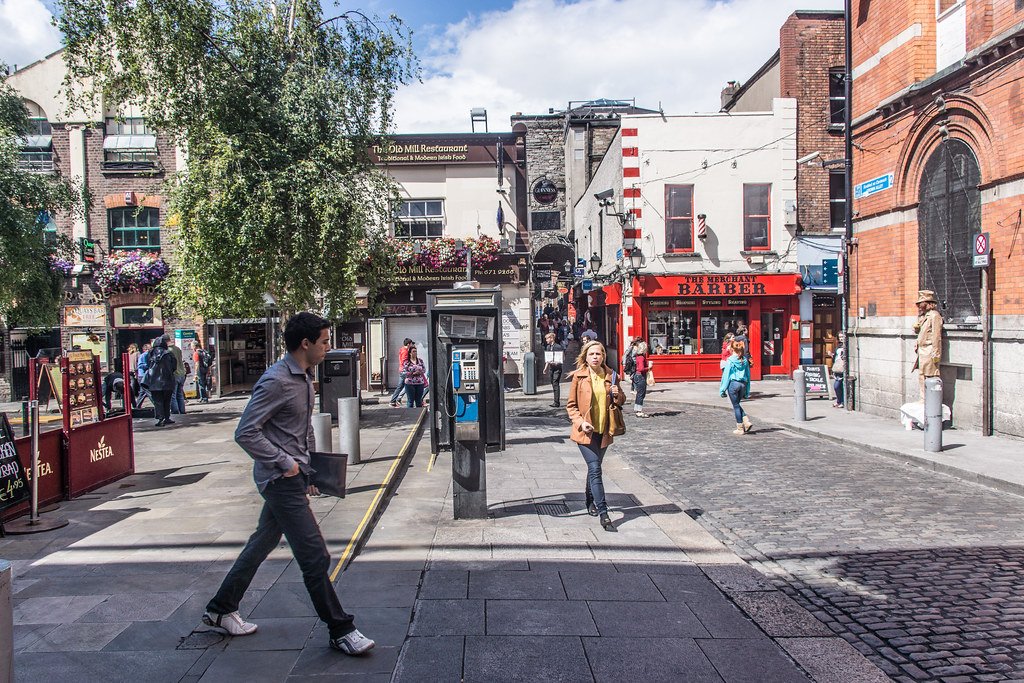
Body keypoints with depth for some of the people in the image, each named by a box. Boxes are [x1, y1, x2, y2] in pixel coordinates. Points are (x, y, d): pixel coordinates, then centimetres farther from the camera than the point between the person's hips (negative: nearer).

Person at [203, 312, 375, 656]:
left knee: (262, 543, 20)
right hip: (281, 479, -10)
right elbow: (245, 433, -21)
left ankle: (221, 610, 37)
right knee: (315, 556, -5)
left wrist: (308, 467, 17)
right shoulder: (276, 381, -19)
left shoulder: (305, 378, 11)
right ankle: (340, 630, 6)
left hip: (292, 476, 10)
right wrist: (284, 463, -18)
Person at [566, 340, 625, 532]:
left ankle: (591, 502, 39)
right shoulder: (579, 376, -6)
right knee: (595, 470, -11)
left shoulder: (611, 376, 3)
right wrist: (580, 422, -15)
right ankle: (604, 514, -10)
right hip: (585, 431, -3)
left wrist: (617, 395, -8)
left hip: (604, 431, 4)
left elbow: (620, 401, 15)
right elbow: (571, 405, -1)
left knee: (594, 468, 18)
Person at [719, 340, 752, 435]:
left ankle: (740, 428, 7)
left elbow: (726, 375, -7)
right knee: (737, 405, 20)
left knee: (736, 406, 4)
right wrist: (747, 391, 17)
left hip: (733, 383, -5)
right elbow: (748, 375, 10)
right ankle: (746, 422, 5)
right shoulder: (745, 360, 6)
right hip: (743, 384, 5)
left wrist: (722, 389, -2)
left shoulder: (730, 360, -7)